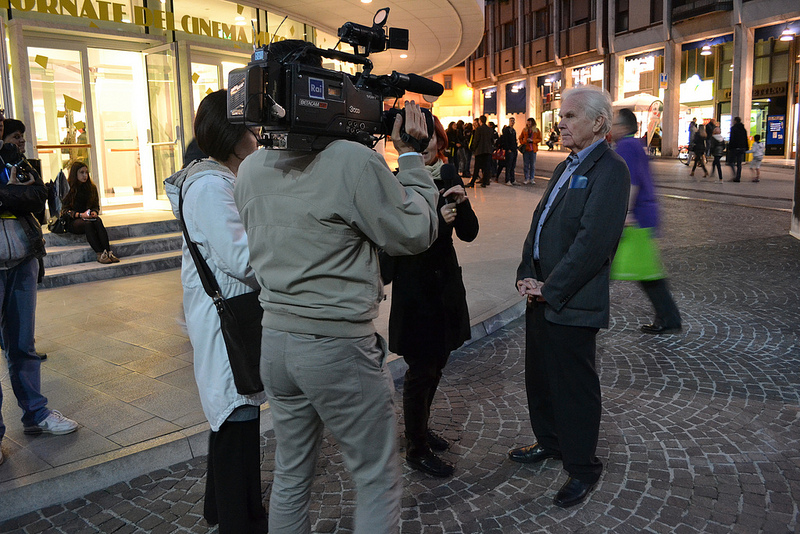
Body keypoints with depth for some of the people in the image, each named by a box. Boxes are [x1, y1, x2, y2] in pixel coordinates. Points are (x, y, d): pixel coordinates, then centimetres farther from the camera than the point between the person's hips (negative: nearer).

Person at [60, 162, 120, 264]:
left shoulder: (91, 187, 11)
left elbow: (96, 206, 15)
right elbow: (65, 210, -6)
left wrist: (94, 212, -9)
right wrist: (80, 215, -20)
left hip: (88, 217, 3)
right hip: (72, 221, -3)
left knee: (98, 221, -32)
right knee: (87, 224, -36)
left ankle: (108, 252, -46)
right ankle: (100, 254, -47)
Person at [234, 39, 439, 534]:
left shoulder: (250, 170, 2)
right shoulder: (353, 161, -19)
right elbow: (416, 233, -10)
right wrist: (412, 155, 0)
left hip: (275, 341, 7)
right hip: (339, 346, -7)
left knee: (292, 473, 22)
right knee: (378, 479, 11)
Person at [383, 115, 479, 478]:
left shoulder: (448, 177, 3)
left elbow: (469, 233, 2)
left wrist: (462, 204, -17)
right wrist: (438, 220, -27)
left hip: (445, 282, 6)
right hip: (413, 287, -6)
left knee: (437, 362, 17)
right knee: (421, 369, 1)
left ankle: (420, 428, 39)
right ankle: (416, 449, 19)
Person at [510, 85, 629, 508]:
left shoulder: (610, 170, -14)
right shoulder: (566, 167, 16)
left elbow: (593, 241, -22)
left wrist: (551, 289, -18)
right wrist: (527, 275, 2)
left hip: (572, 303, -9)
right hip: (542, 296, 9)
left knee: (574, 386, 5)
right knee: (539, 374, 20)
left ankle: (582, 468, 23)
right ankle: (549, 442, 42)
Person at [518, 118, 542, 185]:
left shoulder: (537, 130, 3)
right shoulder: (524, 130, 7)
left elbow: (540, 139, 2)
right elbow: (520, 138, 16)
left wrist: (532, 140, -12)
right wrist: (522, 143, -1)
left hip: (533, 149, -1)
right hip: (525, 149, 1)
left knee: (533, 165, 4)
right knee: (525, 165, 1)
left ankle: (532, 179, 12)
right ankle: (526, 179, 8)